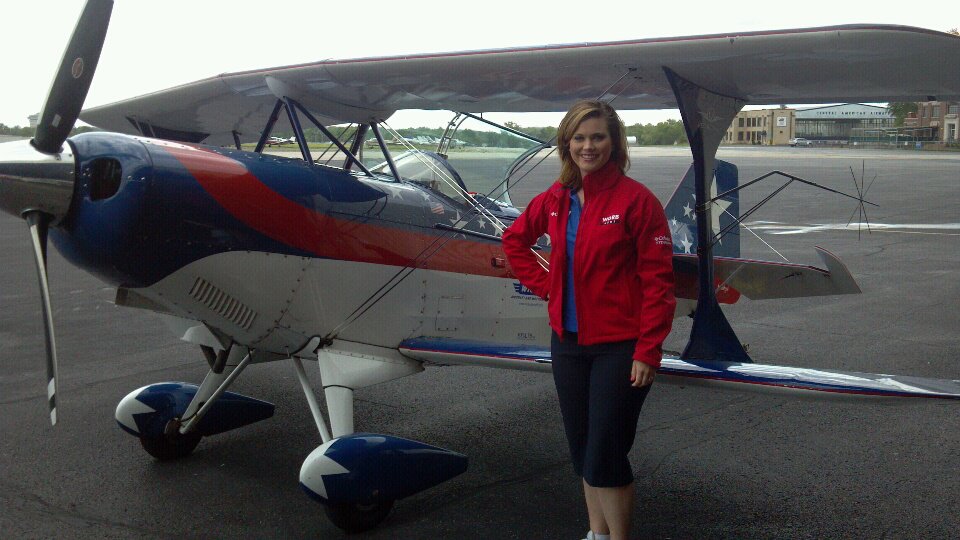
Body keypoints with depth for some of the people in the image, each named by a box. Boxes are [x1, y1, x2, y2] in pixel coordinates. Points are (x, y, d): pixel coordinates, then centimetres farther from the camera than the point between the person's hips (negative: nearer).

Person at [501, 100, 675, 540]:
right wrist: (544, 284, 9)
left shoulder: (636, 199, -12)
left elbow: (657, 281, -13)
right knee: (582, 449, 16)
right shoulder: (555, 199, 4)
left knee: (605, 455, -3)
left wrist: (648, 351, -16)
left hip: (619, 346, -6)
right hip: (567, 341, 6)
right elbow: (514, 241, 22)